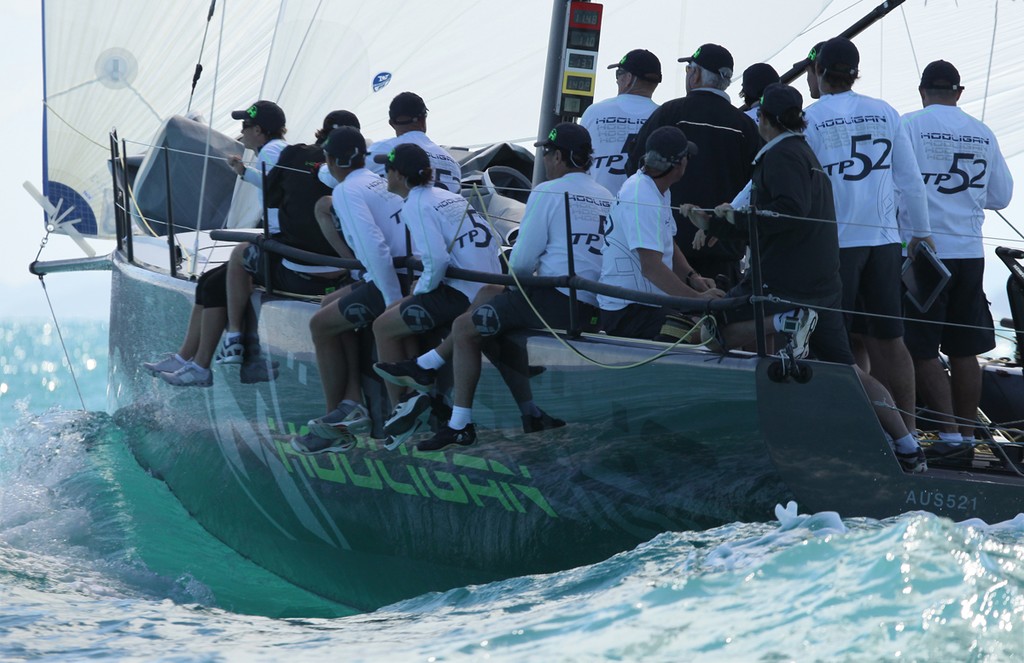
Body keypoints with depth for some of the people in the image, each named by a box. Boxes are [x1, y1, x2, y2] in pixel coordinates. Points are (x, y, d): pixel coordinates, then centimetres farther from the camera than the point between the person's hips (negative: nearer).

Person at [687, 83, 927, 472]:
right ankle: (908, 447, 3)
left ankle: (787, 323, -24)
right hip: (822, 284, 9)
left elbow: (791, 211, -23)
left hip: (783, 279, -9)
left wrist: (738, 218, -12)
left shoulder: (780, 155, -8)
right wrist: (711, 224, 32)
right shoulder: (803, 153, 23)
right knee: (846, 370, 9)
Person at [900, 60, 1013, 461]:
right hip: (970, 251, 4)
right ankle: (967, 435, 12)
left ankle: (948, 433, -8)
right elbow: (1001, 196, 13)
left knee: (922, 350, -1)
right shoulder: (983, 134, 7)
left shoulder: (909, 126, -6)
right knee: (964, 352, 10)